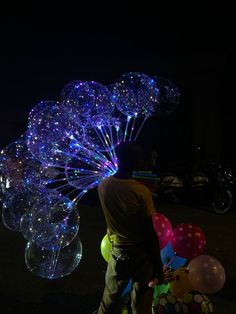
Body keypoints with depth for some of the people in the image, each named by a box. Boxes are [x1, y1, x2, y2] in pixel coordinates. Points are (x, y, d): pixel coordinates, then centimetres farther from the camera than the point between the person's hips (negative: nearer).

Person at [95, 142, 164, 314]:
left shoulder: (103, 186, -8)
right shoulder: (142, 191, -21)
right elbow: (150, 232, -17)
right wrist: (158, 265, -7)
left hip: (118, 250, 4)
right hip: (141, 252, -3)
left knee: (109, 299, 22)